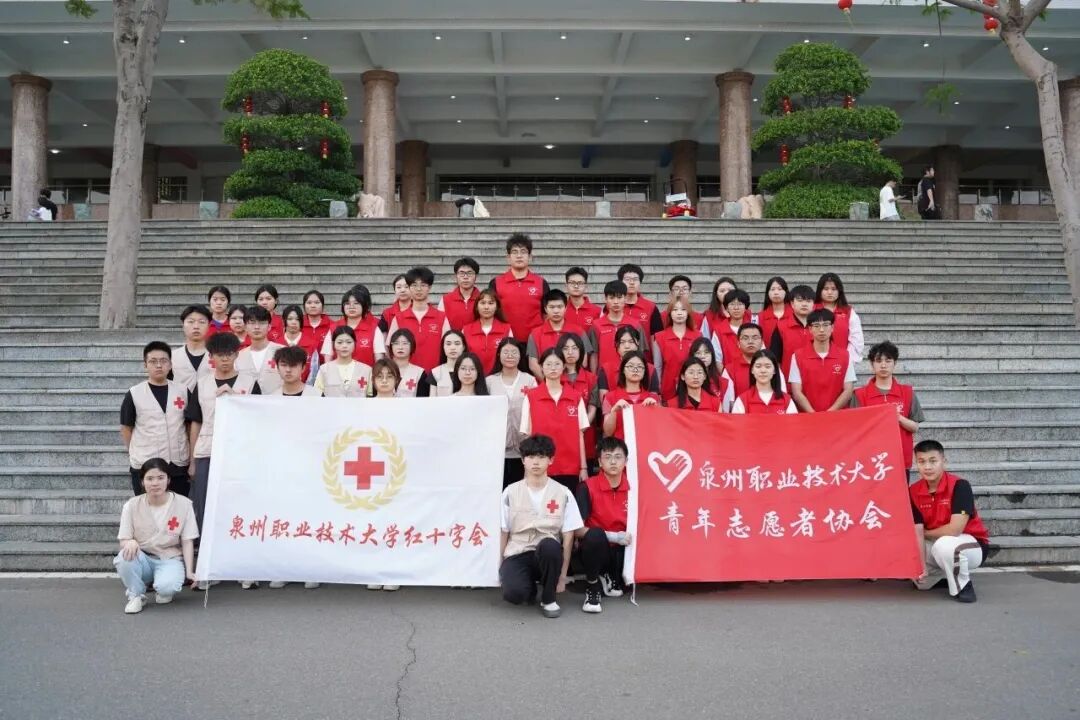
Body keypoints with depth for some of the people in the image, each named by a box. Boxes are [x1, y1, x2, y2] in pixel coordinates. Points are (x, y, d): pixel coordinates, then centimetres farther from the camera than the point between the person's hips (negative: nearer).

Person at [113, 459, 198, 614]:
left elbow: (187, 541, -4)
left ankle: (164, 592, 6)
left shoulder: (183, 504, -7)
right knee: (124, 557, -33)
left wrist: (189, 571, -15)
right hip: (143, 559, 1)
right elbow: (123, 542, -3)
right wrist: (130, 542, -28)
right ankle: (136, 595, -6)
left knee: (167, 586, -33)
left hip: (170, 559, -1)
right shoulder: (132, 505, -4)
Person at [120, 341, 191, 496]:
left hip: (179, 464, 2)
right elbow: (126, 428, 3)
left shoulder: (183, 390, 2)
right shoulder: (134, 394, -4)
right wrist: (135, 453, 2)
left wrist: (192, 457, 5)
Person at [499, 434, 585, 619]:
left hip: (548, 554, 0)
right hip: (517, 554, 0)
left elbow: (568, 536, 0)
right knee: (513, 593, -32)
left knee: (549, 545, -38)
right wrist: (500, 569, 3)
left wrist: (563, 575, -4)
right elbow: (503, 533, 7)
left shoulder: (563, 493, 0)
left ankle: (548, 599, -10)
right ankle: (530, 588, 9)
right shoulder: (510, 492, 2)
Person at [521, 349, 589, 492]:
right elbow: (526, 435, 2)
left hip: (570, 468, 1)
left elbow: (580, 434, 6)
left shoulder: (576, 397, 5)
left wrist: (583, 467, 3)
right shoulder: (530, 397, 0)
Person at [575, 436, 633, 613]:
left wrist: (630, 536, -10)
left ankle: (610, 578, 10)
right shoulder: (587, 487, -13)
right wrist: (612, 536, -20)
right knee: (595, 535, -36)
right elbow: (578, 529, -16)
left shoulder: (632, 488, -2)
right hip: (595, 548, -5)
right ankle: (592, 587, -10)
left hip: (621, 549, 5)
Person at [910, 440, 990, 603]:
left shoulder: (959, 486, -24)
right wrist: (921, 566, -18)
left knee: (944, 545, -37)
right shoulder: (914, 491, -8)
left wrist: (926, 533, -12)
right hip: (936, 544, 6)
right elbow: (917, 533, -10)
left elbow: (955, 529, -29)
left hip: (972, 545, -6)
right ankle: (951, 573, 21)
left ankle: (963, 586, -11)